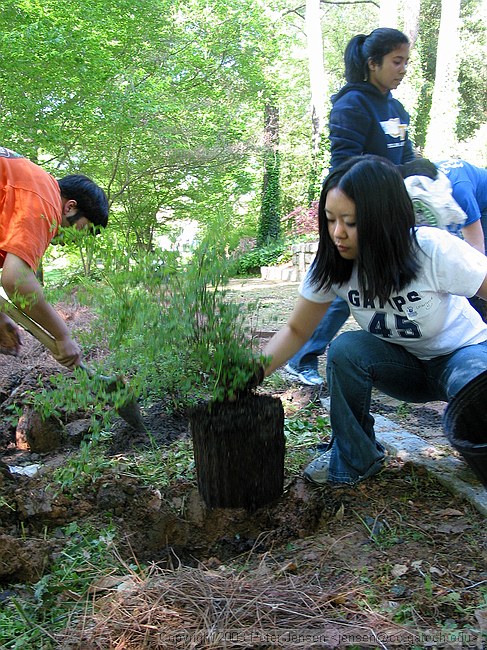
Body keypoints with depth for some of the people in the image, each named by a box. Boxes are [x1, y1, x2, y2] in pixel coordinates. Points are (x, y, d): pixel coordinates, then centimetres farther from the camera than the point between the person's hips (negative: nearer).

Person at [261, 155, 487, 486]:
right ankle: (354, 458, -6)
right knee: (345, 349, -27)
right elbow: (297, 330, -10)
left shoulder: (435, 251, -29)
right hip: (405, 363, 3)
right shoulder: (332, 266, -16)